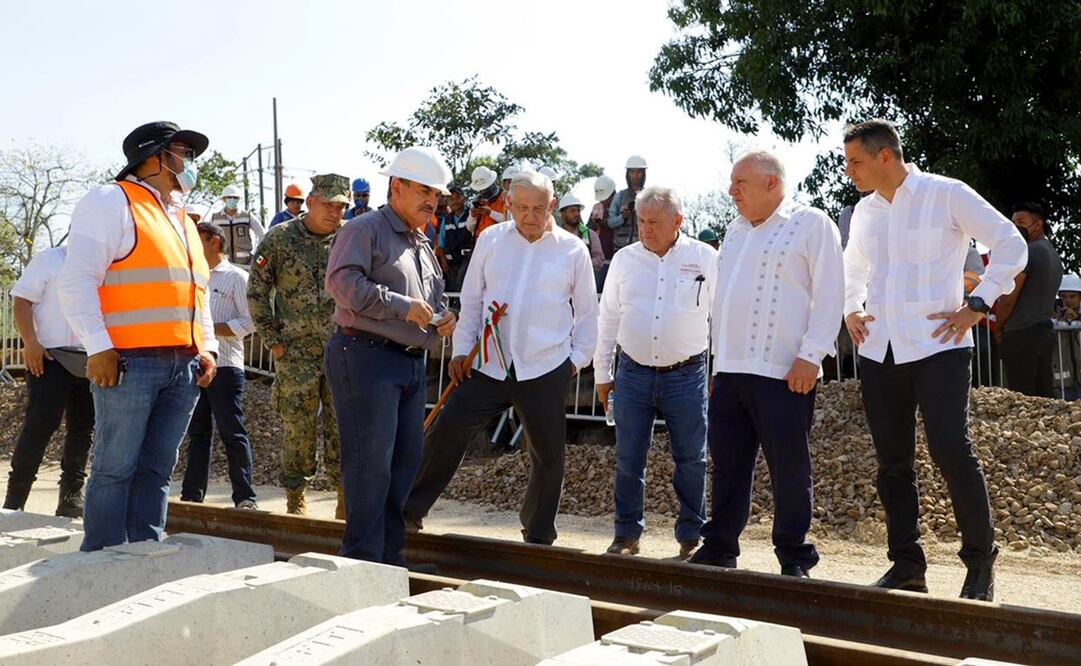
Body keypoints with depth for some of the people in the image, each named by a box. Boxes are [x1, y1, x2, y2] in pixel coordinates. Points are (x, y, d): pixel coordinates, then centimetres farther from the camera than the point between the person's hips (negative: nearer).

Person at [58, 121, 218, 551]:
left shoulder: (183, 220, 24)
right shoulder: (112, 202, 0)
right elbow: (77, 282, -10)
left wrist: (207, 348, 11)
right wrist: (98, 348, -18)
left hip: (183, 366, 7)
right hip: (130, 361, -7)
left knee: (157, 470, 8)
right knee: (115, 469, -4)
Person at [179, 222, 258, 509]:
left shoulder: (236, 276, -1)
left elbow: (250, 321, -10)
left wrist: (211, 329, -15)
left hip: (224, 367, -7)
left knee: (232, 432, -6)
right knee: (197, 432, 11)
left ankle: (245, 498, -2)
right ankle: (192, 494, 16)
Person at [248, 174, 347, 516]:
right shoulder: (280, 238, -1)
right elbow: (256, 293, 2)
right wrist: (273, 341, -2)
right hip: (296, 351, -1)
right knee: (297, 428, 5)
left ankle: (348, 498, 11)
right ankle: (296, 498, 18)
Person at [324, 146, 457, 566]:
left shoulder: (423, 246, 24)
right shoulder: (365, 231, -4)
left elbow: (435, 298, 34)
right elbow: (342, 282, -19)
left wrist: (443, 319, 10)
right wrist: (403, 306, -20)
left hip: (411, 363, 9)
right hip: (367, 356, -9)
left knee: (405, 460, 11)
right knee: (370, 463, -8)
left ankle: (389, 555, 21)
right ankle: (363, 559, -1)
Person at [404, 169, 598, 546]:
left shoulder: (573, 250, 1)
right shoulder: (490, 240, 5)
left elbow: (587, 312, 8)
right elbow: (471, 300, 10)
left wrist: (578, 357, 2)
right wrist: (461, 349, 4)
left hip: (545, 371, -1)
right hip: (489, 366, 1)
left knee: (548, 455, 7)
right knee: (446, 430, -6)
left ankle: (538, 537, 25)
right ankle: (409, 508, 9)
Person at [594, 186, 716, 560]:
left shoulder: (706, 259, -1)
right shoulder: (625, 259, 6)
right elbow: (608, 319, 12)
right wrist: (601, 374, 12)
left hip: (686, 375, -2)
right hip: (633, 373, 2)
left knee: (691, 460, 6)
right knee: (628, 459, 6)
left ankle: (691, 539, 19)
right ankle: (626, 535, 20)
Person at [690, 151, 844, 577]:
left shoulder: (811, 224, -2)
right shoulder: (736, 230, 20)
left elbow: (829, 294, -8)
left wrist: (811, 355, -15)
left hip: (784, 373, -7)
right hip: (730, 371, 7)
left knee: (790, 469, 1)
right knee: (728, 465, 10)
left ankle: (795, 559, 13)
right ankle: (719, 549, 20)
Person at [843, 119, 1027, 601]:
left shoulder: (946, 195, -3)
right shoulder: (864, 211, 14)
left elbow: (1011, 246, -2)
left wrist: (976, 306, -9)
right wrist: (851, 310, 15)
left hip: (937, 346, -6)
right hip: (878, 353, 6)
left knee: (951, 453, -11)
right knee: (892, 463, 6)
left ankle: (980, 562, 5)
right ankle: (906, 566, 16)